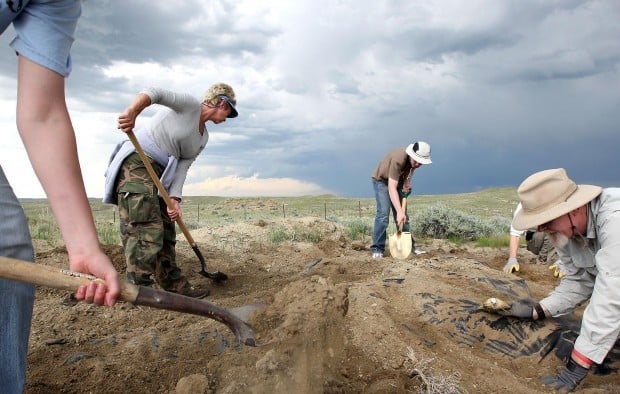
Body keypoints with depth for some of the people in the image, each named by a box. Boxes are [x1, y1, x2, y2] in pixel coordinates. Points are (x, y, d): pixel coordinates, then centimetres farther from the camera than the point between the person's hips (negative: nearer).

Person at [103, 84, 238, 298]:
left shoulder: (203, 138, 17)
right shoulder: (190, 105, -3)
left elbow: (182, 167, 7)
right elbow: (155, 93, -18)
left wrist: (174, 199, -9)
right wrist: (132, 111, -38)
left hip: (159, 174, 9)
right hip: (136, 162, -9)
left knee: (166, 232, 11)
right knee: (146, 229, -17)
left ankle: (174, 285, 19)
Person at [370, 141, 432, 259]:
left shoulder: (416, 159, -17)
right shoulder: (398, 159, -38)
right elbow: (391, 188, -41)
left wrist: (407, 181, -10)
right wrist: (399, 211, -47)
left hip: (398, 182, 7)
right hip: (381, 180, -6)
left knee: (404, 215, 2)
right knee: (383, 213, -18)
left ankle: (409, 246, 9)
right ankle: (377, 249, -15)